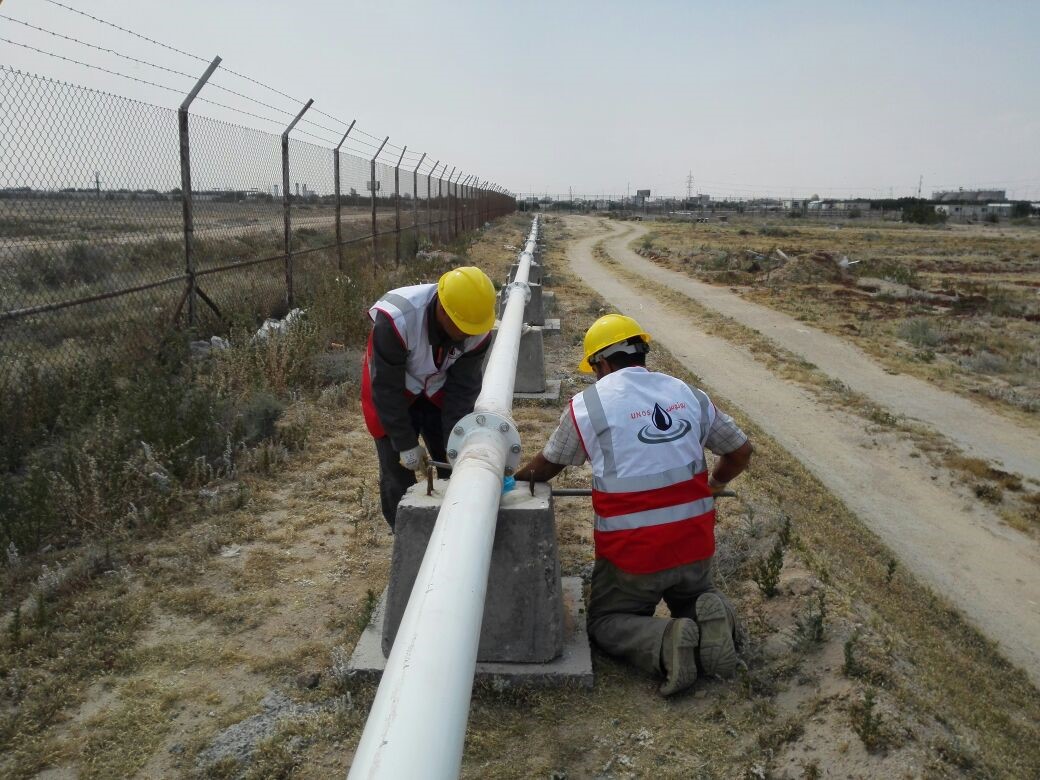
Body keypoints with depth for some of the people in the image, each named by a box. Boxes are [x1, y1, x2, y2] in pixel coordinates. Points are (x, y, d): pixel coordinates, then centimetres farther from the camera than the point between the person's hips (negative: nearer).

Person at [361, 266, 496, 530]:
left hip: (436, 393, 4)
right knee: (398, 476, -3)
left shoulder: (477, 330, -24)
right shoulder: (395, 321, -37)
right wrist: (407, 445, -23)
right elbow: (386, 389, -28)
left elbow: (463, 387, -16)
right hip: (390, 396, -3)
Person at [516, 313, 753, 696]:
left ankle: (666, 642, -11)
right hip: (694, 543, 4)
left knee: (606, 623, 19)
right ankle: (710, 615, -3)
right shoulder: (687, 394, 4)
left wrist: (513, 480, 30)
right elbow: (740, 451, 15)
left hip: (632, 552, -4)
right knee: (694, 594, 33)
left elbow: (547, 466, 8)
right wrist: (715, 484, 35)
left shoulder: (586, 405, -6)